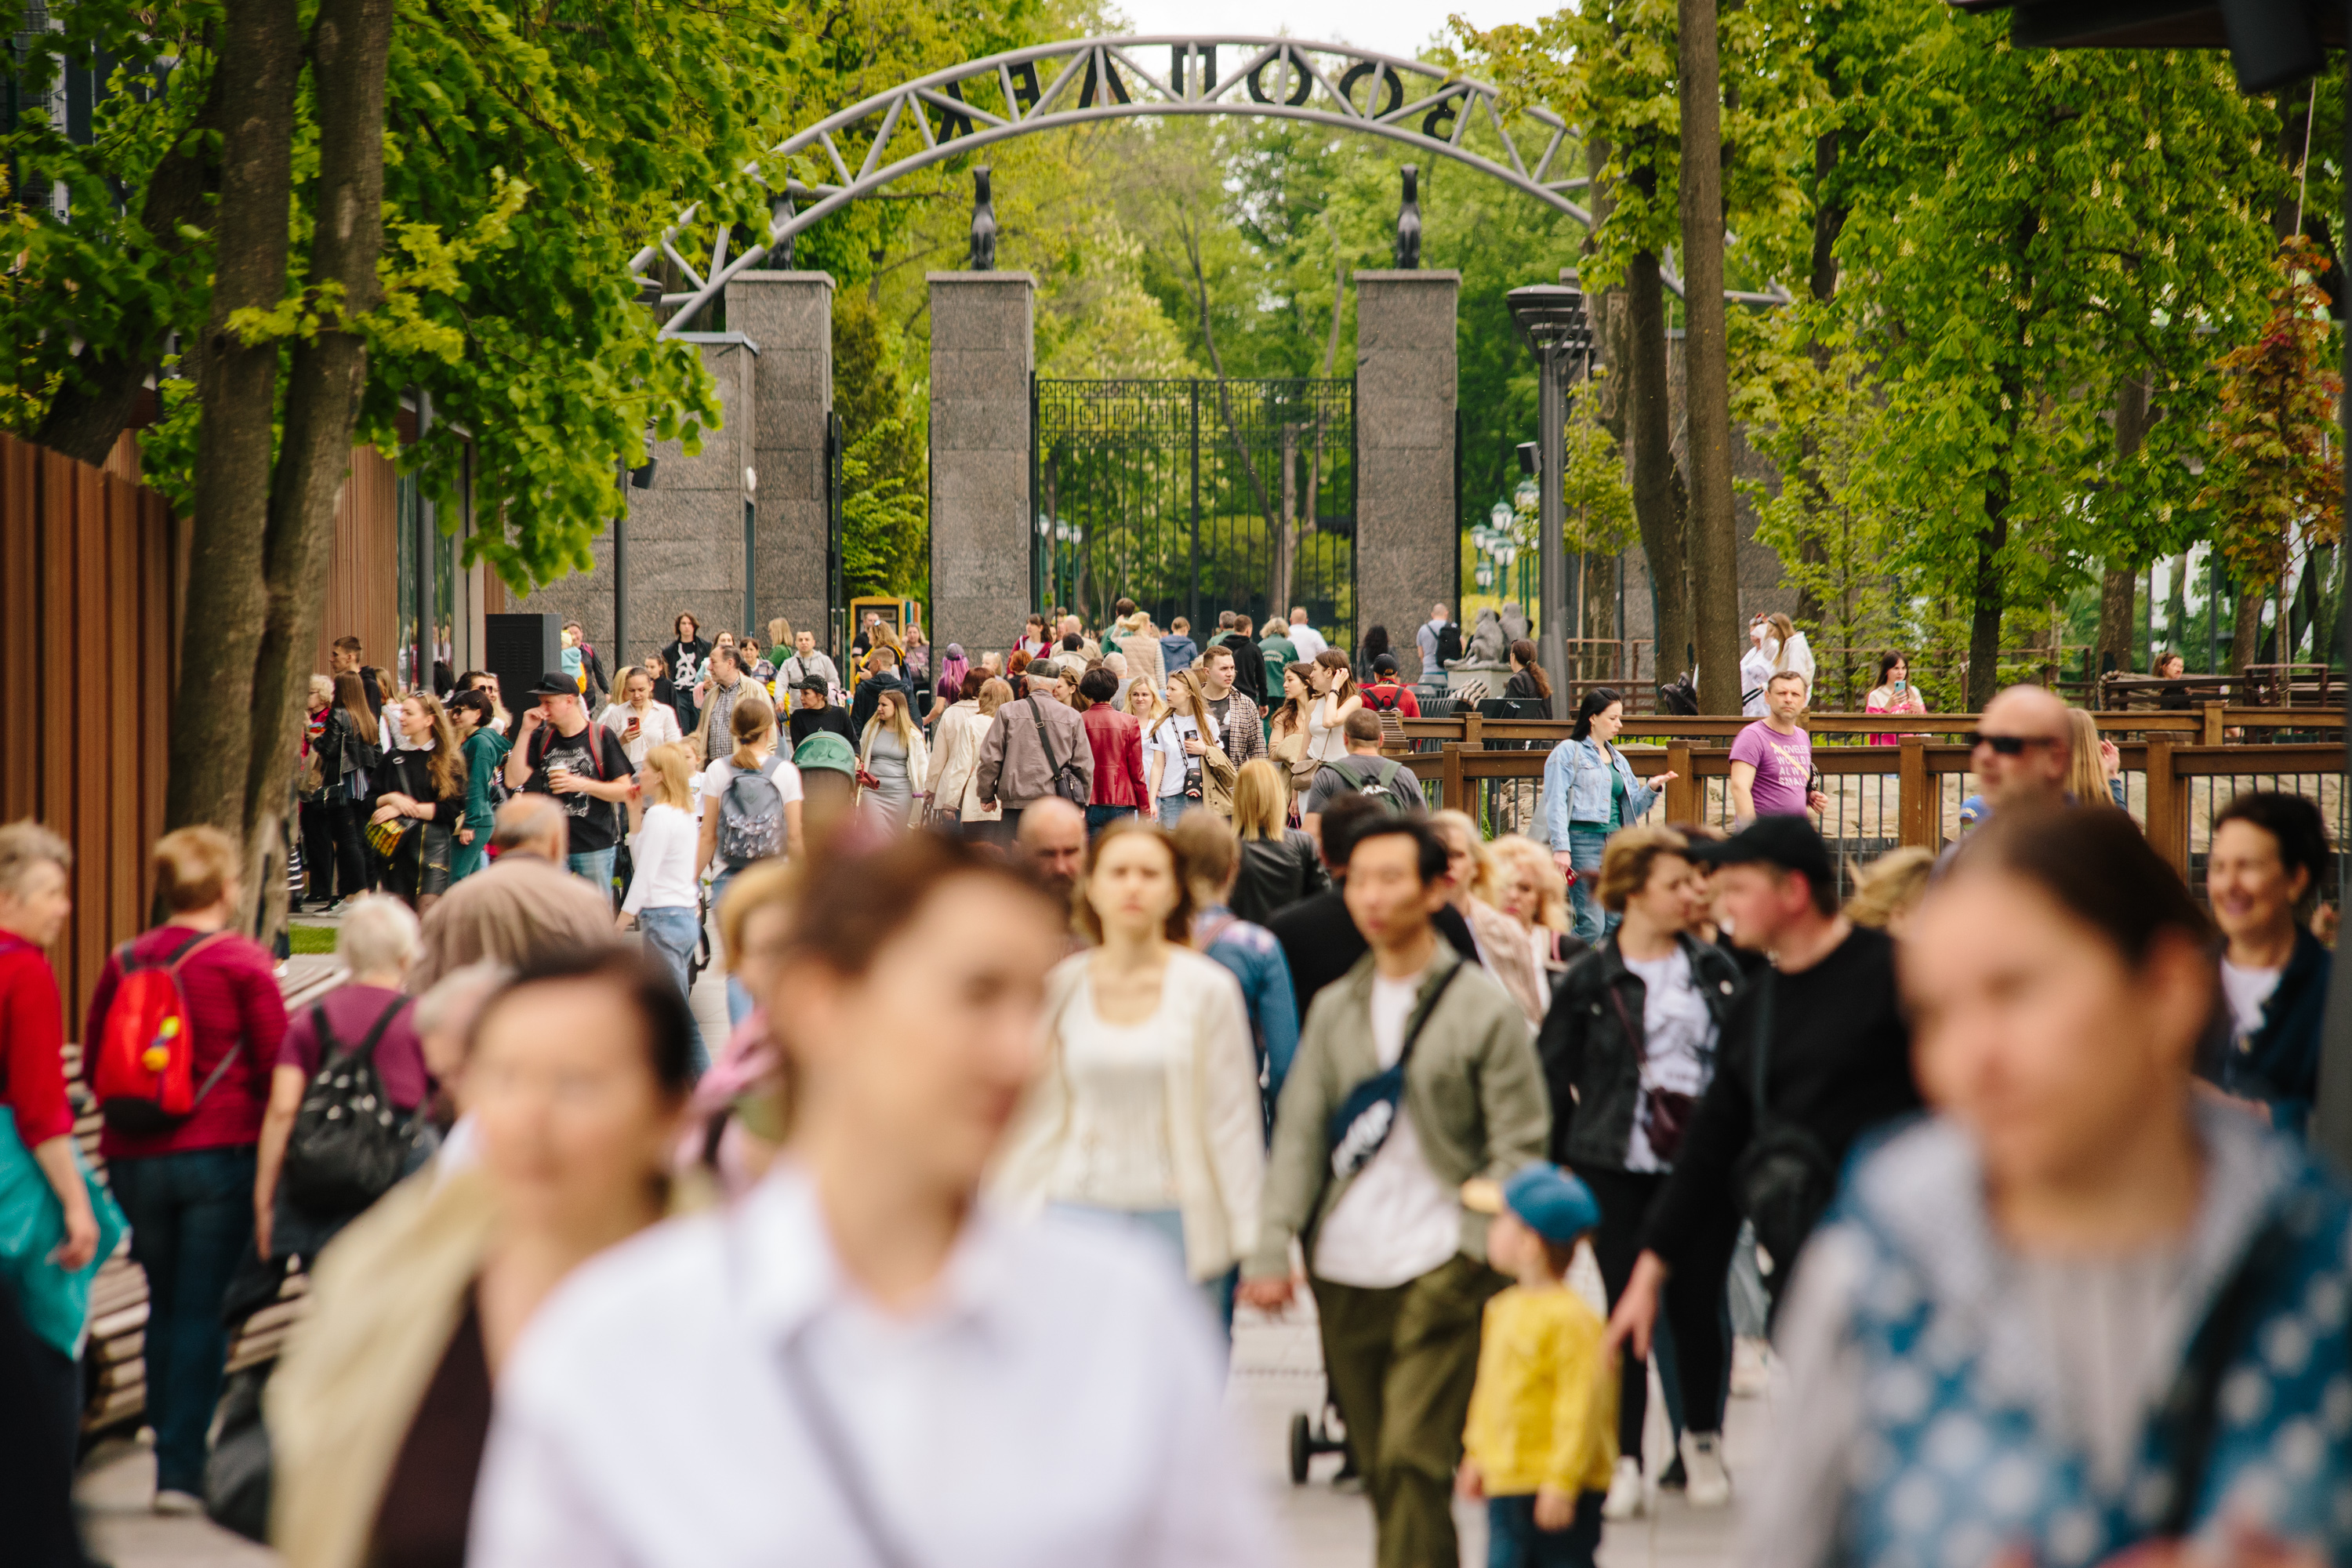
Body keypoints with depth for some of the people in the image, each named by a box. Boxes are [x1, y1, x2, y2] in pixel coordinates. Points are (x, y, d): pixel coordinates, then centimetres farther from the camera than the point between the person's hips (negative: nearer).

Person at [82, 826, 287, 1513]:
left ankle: (171, 1449, 21)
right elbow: (277, 1065, -7)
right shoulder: (241, 962, -9)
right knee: (201, 1309, 0)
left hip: (133, 1159, 4)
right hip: (219, 1152, -4)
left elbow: (94, 1066, 11)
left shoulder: (123, 962, 3)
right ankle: (182, 1467, -3)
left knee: (164, 1304, 17)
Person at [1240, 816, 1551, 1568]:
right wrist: (1270, 1250, 0)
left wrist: (1477, 1249, -12)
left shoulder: (1483, 1006, 0)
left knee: (1412, 1457, -14)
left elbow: (1518, 1145, -2)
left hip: (1441, 1270, -5)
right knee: (1377, 1464, 8)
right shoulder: (1333, 1009, 13)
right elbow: (1298, 1134, 11)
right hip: (1344, 1271, 5)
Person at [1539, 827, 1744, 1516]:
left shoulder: (1714, 967, 8)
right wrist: (1556, 1162, 0)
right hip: (1619, 1167, -2)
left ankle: (1703, 1443, 25)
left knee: (1697, 1305, 5)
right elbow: (1552, 1074, 4)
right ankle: (1625, 1462, 6)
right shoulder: (1591, 979, 0)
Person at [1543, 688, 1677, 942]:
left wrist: (1651, 789, 6)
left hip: (1616, 844, 7)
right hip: (1583, 841, -7)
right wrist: (1561, 847, -17)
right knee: (1592, 925, -17)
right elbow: (1556, 803, -6)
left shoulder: (1618, 760, 23)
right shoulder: (1569, 752, 2)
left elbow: (1633, 809, 25)